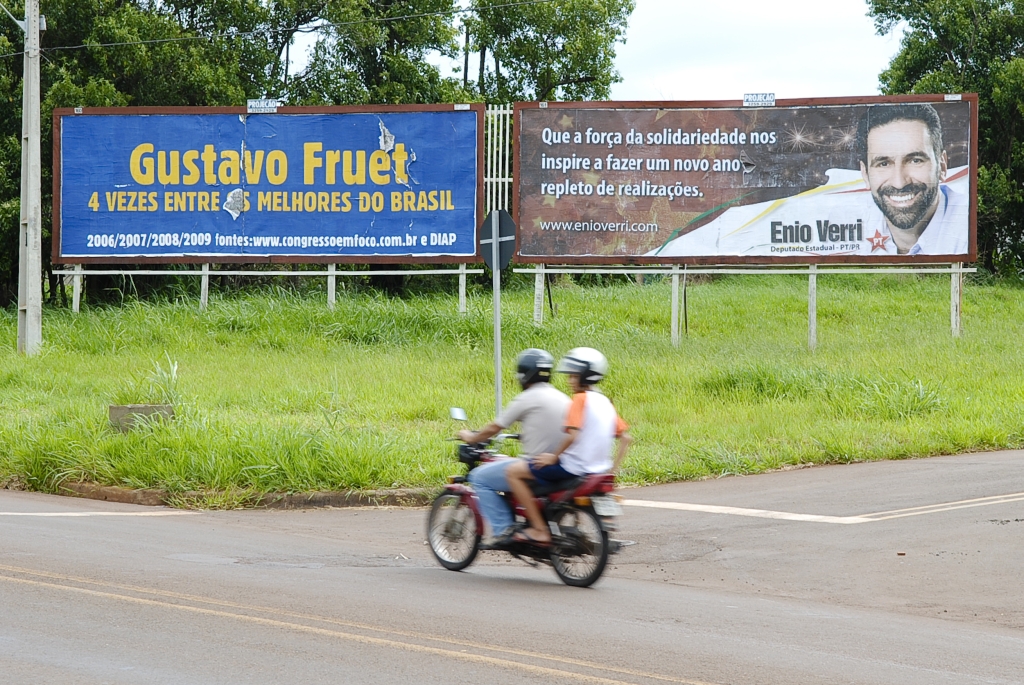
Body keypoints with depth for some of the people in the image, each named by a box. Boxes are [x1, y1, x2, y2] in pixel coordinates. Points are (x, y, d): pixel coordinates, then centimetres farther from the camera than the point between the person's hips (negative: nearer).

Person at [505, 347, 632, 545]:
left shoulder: (581, 398, -12)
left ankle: (539, 530, -8)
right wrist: (613, 468, 15)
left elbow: (572, 436, -23)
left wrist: (554, 456, -11)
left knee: (514, 472, -4)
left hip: (574, 467, -9)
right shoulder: (605, 402, 13)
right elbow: (626, 437, 12)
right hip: (599, 468, 9)